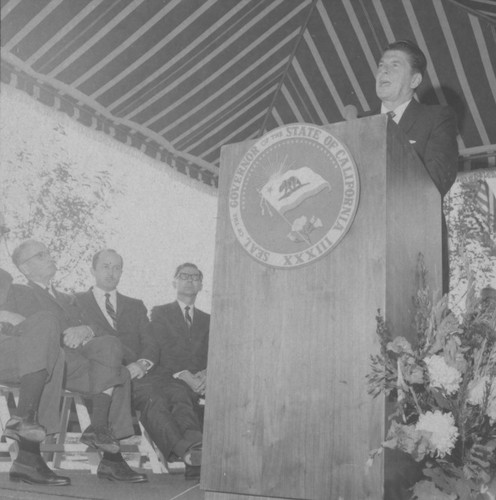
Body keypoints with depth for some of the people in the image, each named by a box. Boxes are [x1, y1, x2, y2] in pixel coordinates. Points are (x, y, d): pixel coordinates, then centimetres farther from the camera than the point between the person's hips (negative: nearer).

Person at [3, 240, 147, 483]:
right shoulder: (17, 293, 19)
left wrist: (85, 330, -6)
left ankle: (111, 459, -24)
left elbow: (99, 331, 19)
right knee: (110, 345, -28)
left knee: (119, 374, -22)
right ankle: (98, 427, -31)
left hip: (78, 358, 6)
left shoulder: (68, 300, 34)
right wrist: (64, 337, -14)